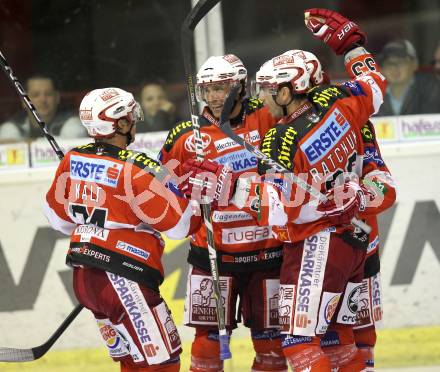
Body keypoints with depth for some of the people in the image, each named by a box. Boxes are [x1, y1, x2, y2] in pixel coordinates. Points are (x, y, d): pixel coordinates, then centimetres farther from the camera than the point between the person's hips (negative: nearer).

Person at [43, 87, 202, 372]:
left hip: (83, 277, 9)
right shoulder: (139, 169, -16)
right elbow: (180, 224, -11)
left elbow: (58, 215, 18)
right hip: (122, 280, -8)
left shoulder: (73, 159, 5)